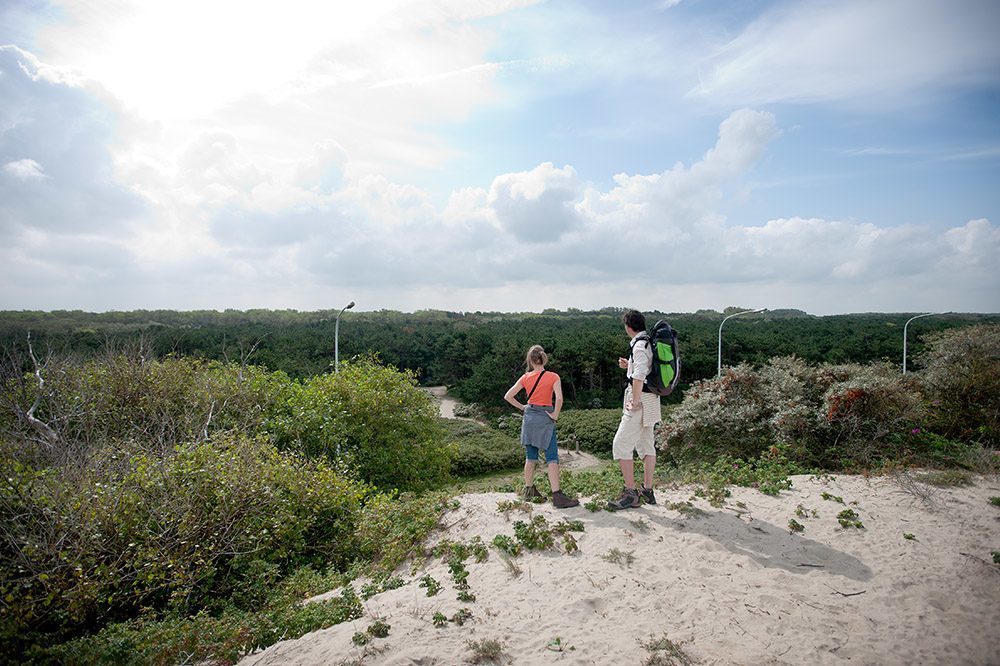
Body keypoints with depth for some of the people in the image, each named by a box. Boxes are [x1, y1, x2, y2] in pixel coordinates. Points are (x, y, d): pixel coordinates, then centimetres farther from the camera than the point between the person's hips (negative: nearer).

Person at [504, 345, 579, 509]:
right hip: (545, 418, -4)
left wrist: (522, 407, 9)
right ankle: (557, 496, -6)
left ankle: (529, 491, 24)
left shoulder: (525, 377, 1)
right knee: (552, 459, -2)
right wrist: (555, 415, -10)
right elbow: (559, 398, -22)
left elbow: (508, 396, 2)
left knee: (530, 457, 14)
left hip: (529, 418, 4)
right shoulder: (553, 377, -8)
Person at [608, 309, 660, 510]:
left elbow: (639, 376, -26)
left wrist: (635, 402, -20)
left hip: (641, 401, -10)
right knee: (646, 445, 16)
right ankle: (648, 491, 25)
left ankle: (631, 494, 0)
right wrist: (629, 366, 18)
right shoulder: (650, 342, 11)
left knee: (620, 446, -5)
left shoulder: (639, 345, -17)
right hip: (652, 399, 10)